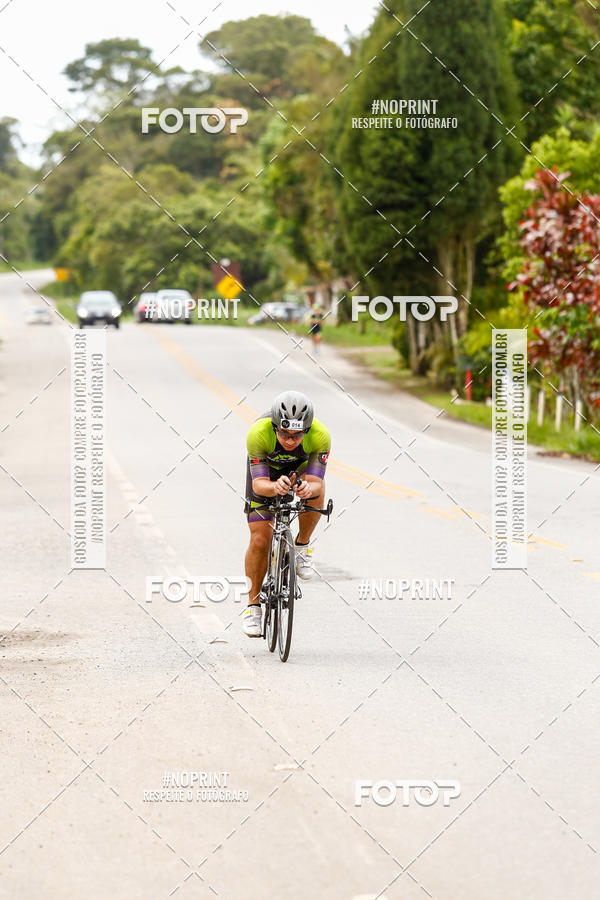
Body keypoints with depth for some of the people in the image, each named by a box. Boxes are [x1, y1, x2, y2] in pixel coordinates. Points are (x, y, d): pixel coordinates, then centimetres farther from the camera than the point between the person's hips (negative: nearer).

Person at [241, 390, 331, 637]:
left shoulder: (320, 436, -37)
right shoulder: (258, 433, -39)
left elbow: (317, 483, -39)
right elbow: (259, 484, -38)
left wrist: (309, 488, -62)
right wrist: (275, 487, -60)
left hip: (303, 466, 1)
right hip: (266, 468, 0)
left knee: (315, 495, -34)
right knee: (259, 541, -8)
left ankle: (302, 545, -5)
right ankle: (253, 605, 10)